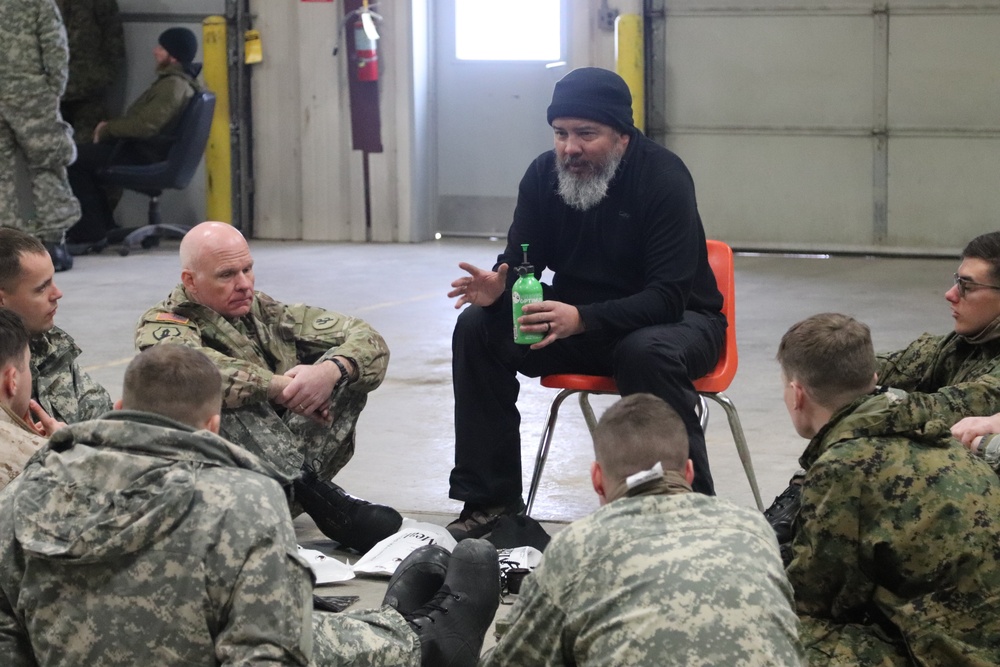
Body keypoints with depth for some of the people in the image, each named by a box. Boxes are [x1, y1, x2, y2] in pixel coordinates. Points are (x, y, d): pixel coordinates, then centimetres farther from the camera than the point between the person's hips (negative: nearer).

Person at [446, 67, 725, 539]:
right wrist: (496, 287, -26)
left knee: (647, 353, -39)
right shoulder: (544, 174, -4)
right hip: (576, 322, 5)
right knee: (478, 327, -15)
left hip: (674, 319, -5)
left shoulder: (663, 177, -21)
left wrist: (583, 319, -42)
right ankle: (490, 498, -8)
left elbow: (668, 298, -27)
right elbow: (520, 263, 1)